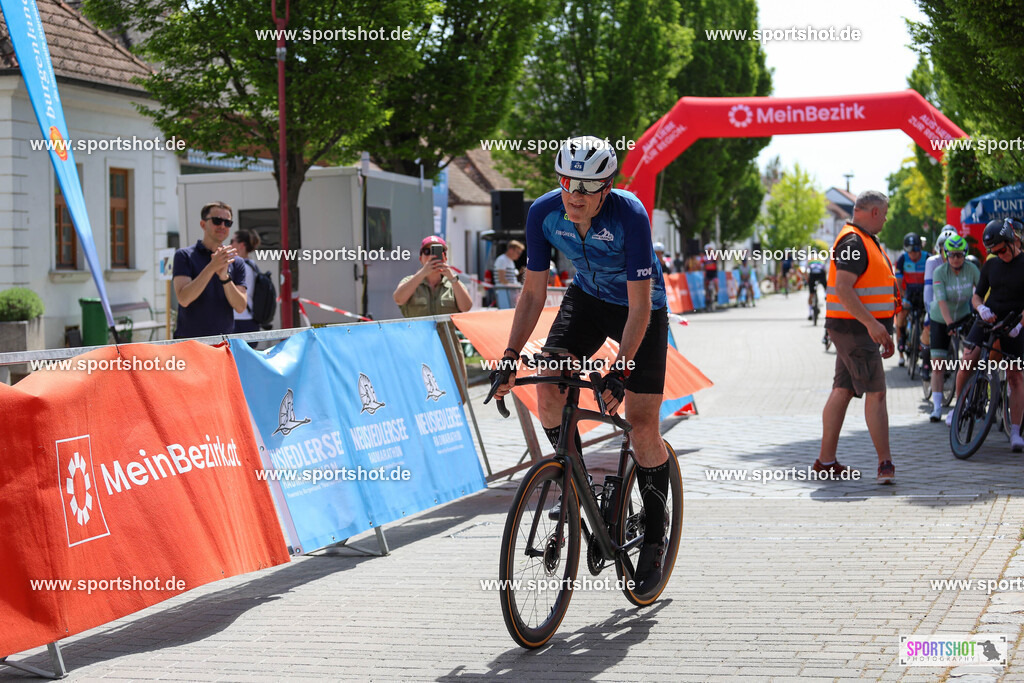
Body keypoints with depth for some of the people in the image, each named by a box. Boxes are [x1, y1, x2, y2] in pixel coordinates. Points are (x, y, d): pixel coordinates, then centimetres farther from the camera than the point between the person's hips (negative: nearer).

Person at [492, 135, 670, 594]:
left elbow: (639, 306, -31)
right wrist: (510, 357, -17)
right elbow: (533, 292, -11)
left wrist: (621, 369, -39)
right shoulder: (543, 213, -21)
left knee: (642, 426, -10)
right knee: (549, 387, -18)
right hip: (587, 297, 4)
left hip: (642, 306, -4)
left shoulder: (629, 215, -33)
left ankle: (654, 536, 8)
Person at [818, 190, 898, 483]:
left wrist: (884, 333, 25)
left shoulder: (864, 241, 20)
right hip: (854, 328, -10)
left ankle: (826, 460, 13)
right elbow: (843, 289, -24)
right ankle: (885, 464, -10)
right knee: (876, 393, -10)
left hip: (860, 328, 10)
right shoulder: (854, 243, -14)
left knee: (842, 391, 10)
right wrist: (872, 324, -29)